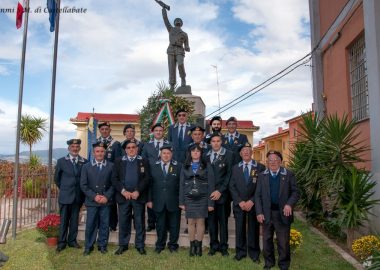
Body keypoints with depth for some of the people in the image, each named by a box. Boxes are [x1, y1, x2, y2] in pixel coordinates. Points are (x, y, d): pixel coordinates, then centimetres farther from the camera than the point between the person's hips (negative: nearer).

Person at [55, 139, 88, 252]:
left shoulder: (84, 162, -1)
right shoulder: (61, 161, -2)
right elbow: (57, 178, 8)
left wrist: (82, 192, 5)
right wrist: (64, 188, 8)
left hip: (78, 196, 1)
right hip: (65, 196, -1)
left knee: (74, 220, 11)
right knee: (64, 220, 6)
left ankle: (72, 240, 24)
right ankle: (62, 242, 18)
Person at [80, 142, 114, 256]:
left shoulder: (111, 166, 3)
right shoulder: (86, 166, 5)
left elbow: (113, 184, 1)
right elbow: (83, 185, 1)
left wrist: (107, 196, -10)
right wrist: (94, 196, -10)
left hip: (106, 201, 0)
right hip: (91, 201, 0)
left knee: (104, 224, 6)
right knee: (90, 225, 4)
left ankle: (102, 245, 21)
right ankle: (88, 246, 19)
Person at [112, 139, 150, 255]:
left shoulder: (144, 161, 6)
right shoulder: (118, 161, 9)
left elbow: (146, 178, -2)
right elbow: (114, 178, 2)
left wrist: (138, 191, -13)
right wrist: (123, 191, -10)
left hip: (139, 196, -1)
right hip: (123, 196, 1)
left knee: (140, 222, 6)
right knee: (123, 222, 7)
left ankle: (140, 245, 18)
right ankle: (123, 245, 21)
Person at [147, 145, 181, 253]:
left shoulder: (178, 167, 0)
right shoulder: (154, 167, 5)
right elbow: (150, 184, 4)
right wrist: (149, 200, 0)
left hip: (174, 202, -1)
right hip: (159, 202, 1)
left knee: (174, 225, 10)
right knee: (160, 225, 12)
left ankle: (173, 244, 27)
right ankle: (160, 245, 29)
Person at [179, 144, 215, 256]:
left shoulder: (206, 166, 0)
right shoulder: (185, 166, 6)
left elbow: (211, 185, -3)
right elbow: (182, 185, 6)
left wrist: (210, 202, -8)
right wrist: (181, 201, 0)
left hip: (202, 198, -1)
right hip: (189, 198, 2)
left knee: (200, 222, 2)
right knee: (191, 222, 5)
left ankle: (199, 246, 14)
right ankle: (192, 246, 15)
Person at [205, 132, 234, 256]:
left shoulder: (228, 155, -3)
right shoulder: (206, 155, 9)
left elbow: (229, 174, -7)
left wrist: (220, 191, -13)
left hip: (222, 193, -3)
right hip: (209, 194, 3)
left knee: (223, 221, 8)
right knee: (211, 220, 9)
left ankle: (223, 246, 22)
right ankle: (214, 245, 23)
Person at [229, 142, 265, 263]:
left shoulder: (260, 167, -1)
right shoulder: (235, 168, 8)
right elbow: (232, 186, 3)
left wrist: (252, 201, -13)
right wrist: (240, 202, -9)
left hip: (253, 204, -2)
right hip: (239, 204, 2)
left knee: (254, 229, 7)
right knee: (239, 228, 7)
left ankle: (254, 253, 23)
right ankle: (240, 251, 23)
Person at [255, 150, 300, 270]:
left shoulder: (289, 175, -1)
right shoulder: (262, 176, 4)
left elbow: (295, 192, -2)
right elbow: (258, 195, 3)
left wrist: (289, 204, -21)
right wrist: (259, 212, -6)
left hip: (282, 213, -2)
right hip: (267, 213, 2)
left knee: (283, 241, 8)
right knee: (267, 240, 14)